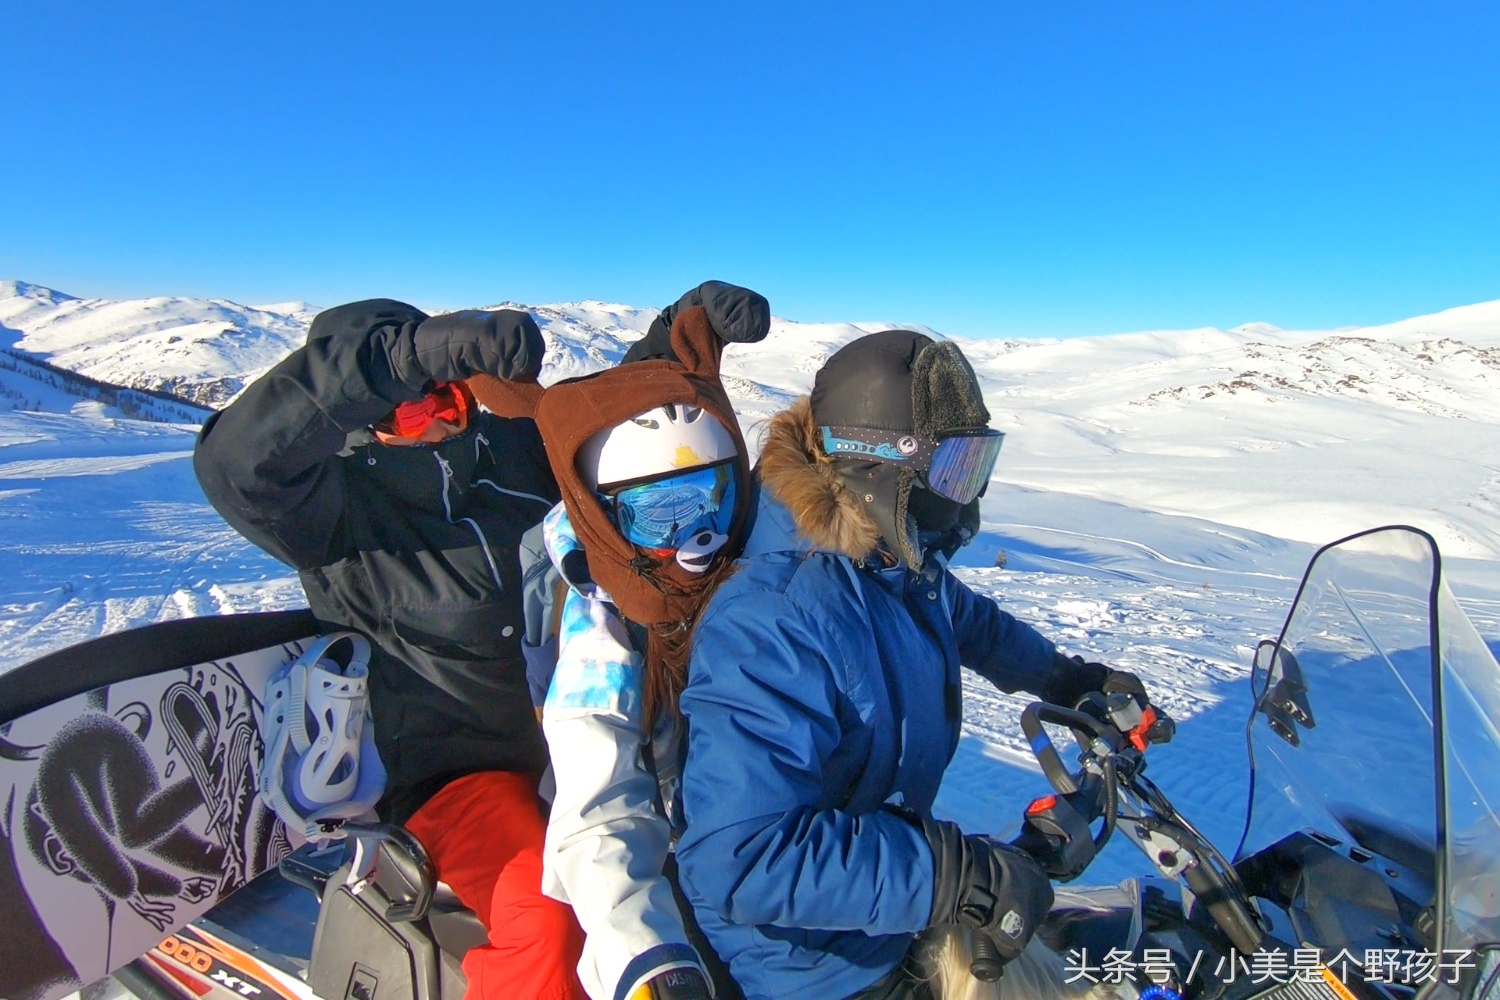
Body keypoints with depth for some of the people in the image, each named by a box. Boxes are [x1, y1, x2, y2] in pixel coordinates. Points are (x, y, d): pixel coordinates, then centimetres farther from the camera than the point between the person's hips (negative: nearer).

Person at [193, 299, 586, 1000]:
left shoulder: (525, 445, 4)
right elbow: (236, 461, -27)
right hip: (463, 773, -5)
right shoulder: (341, 505, -8)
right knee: (554, 915, -30)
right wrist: (407, 352, -37)